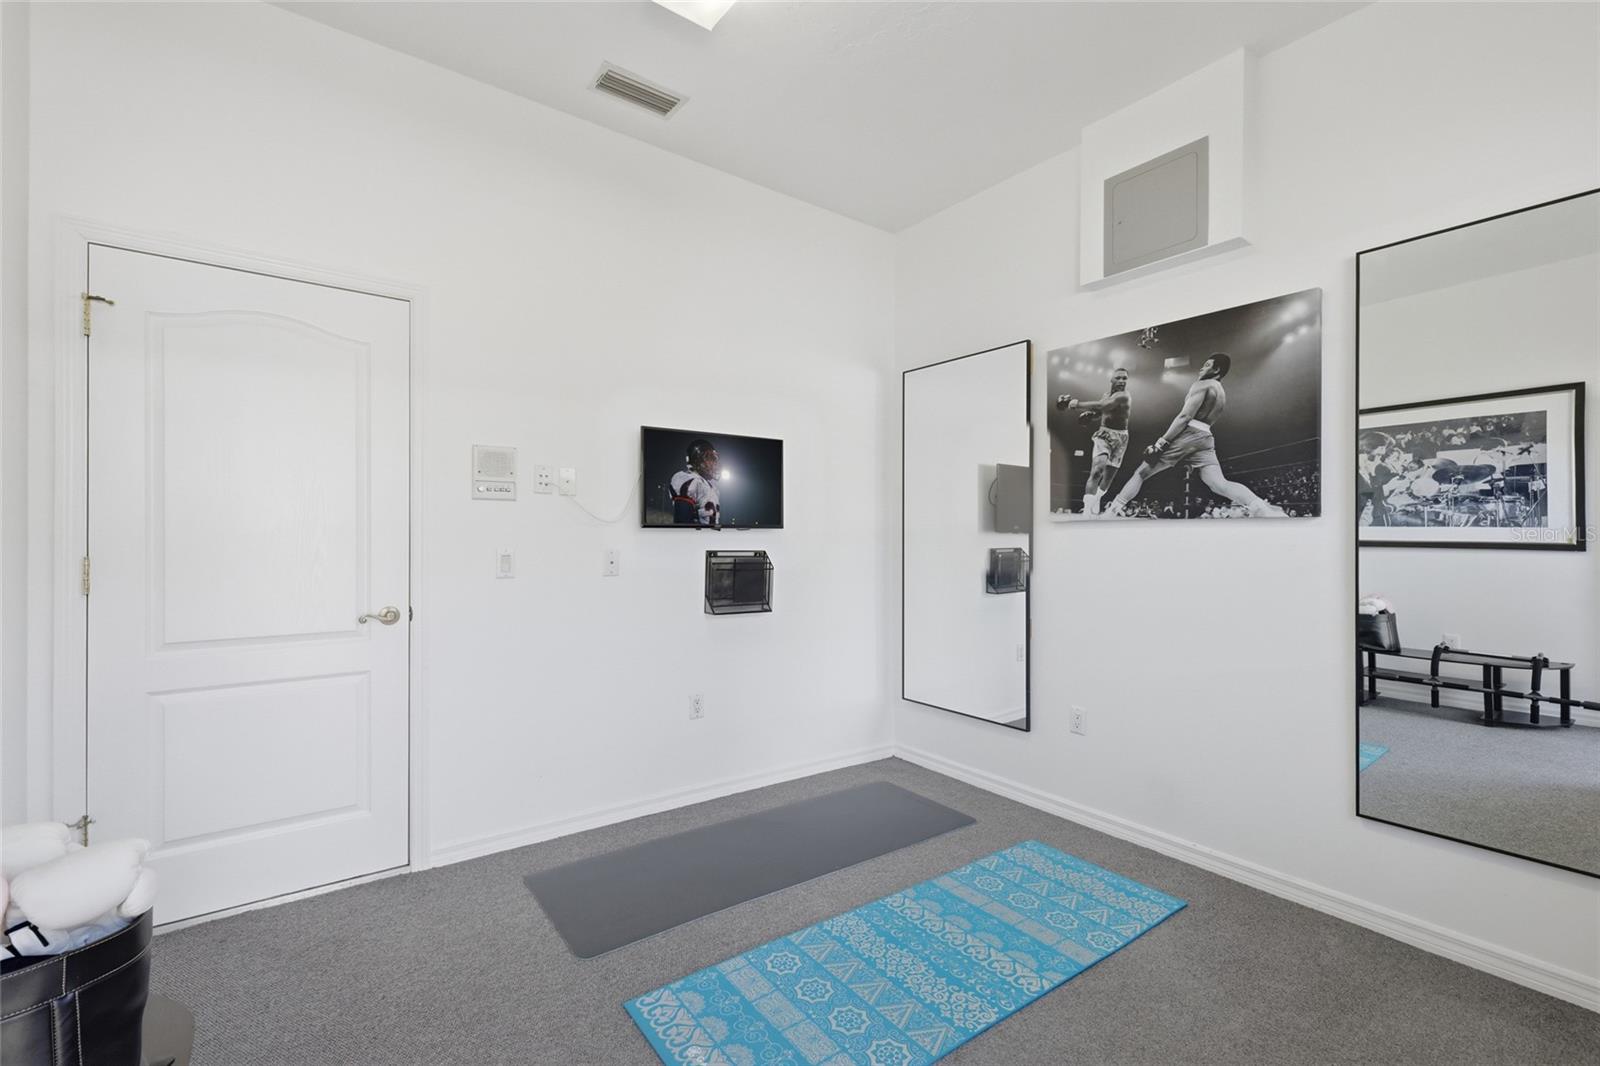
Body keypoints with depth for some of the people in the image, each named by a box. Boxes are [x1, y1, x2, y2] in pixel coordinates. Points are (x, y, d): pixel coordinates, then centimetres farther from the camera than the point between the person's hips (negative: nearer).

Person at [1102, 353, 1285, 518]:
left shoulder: (1202, 384, 0)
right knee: (1220, 484, -10)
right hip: (1206, 439, 7)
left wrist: (1161, 442, -15)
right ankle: (1262, 508, -33)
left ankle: (1112, 511, 0)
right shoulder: (1223, 394, 26)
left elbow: (1185, 416, -12)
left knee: (1140, 473, 2)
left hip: (1186, 435, -7)